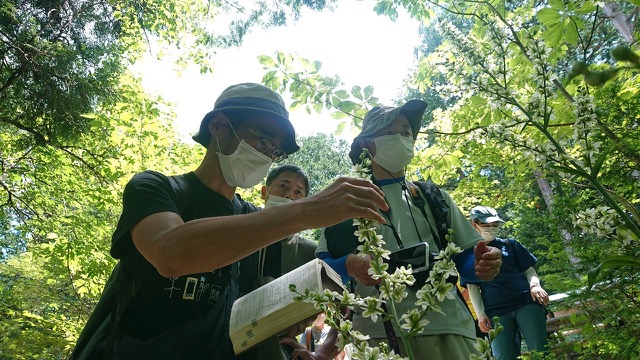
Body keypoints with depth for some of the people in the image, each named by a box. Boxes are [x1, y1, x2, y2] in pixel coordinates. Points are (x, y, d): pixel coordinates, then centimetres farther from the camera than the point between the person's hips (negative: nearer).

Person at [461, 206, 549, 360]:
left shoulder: (510, 244, 17)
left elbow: (529, 270, 15)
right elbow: (473, 287, 8)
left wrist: (535, 286, -8)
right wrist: (481, 314, -3)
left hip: (526, 302, 1)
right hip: (496, 312, -1)